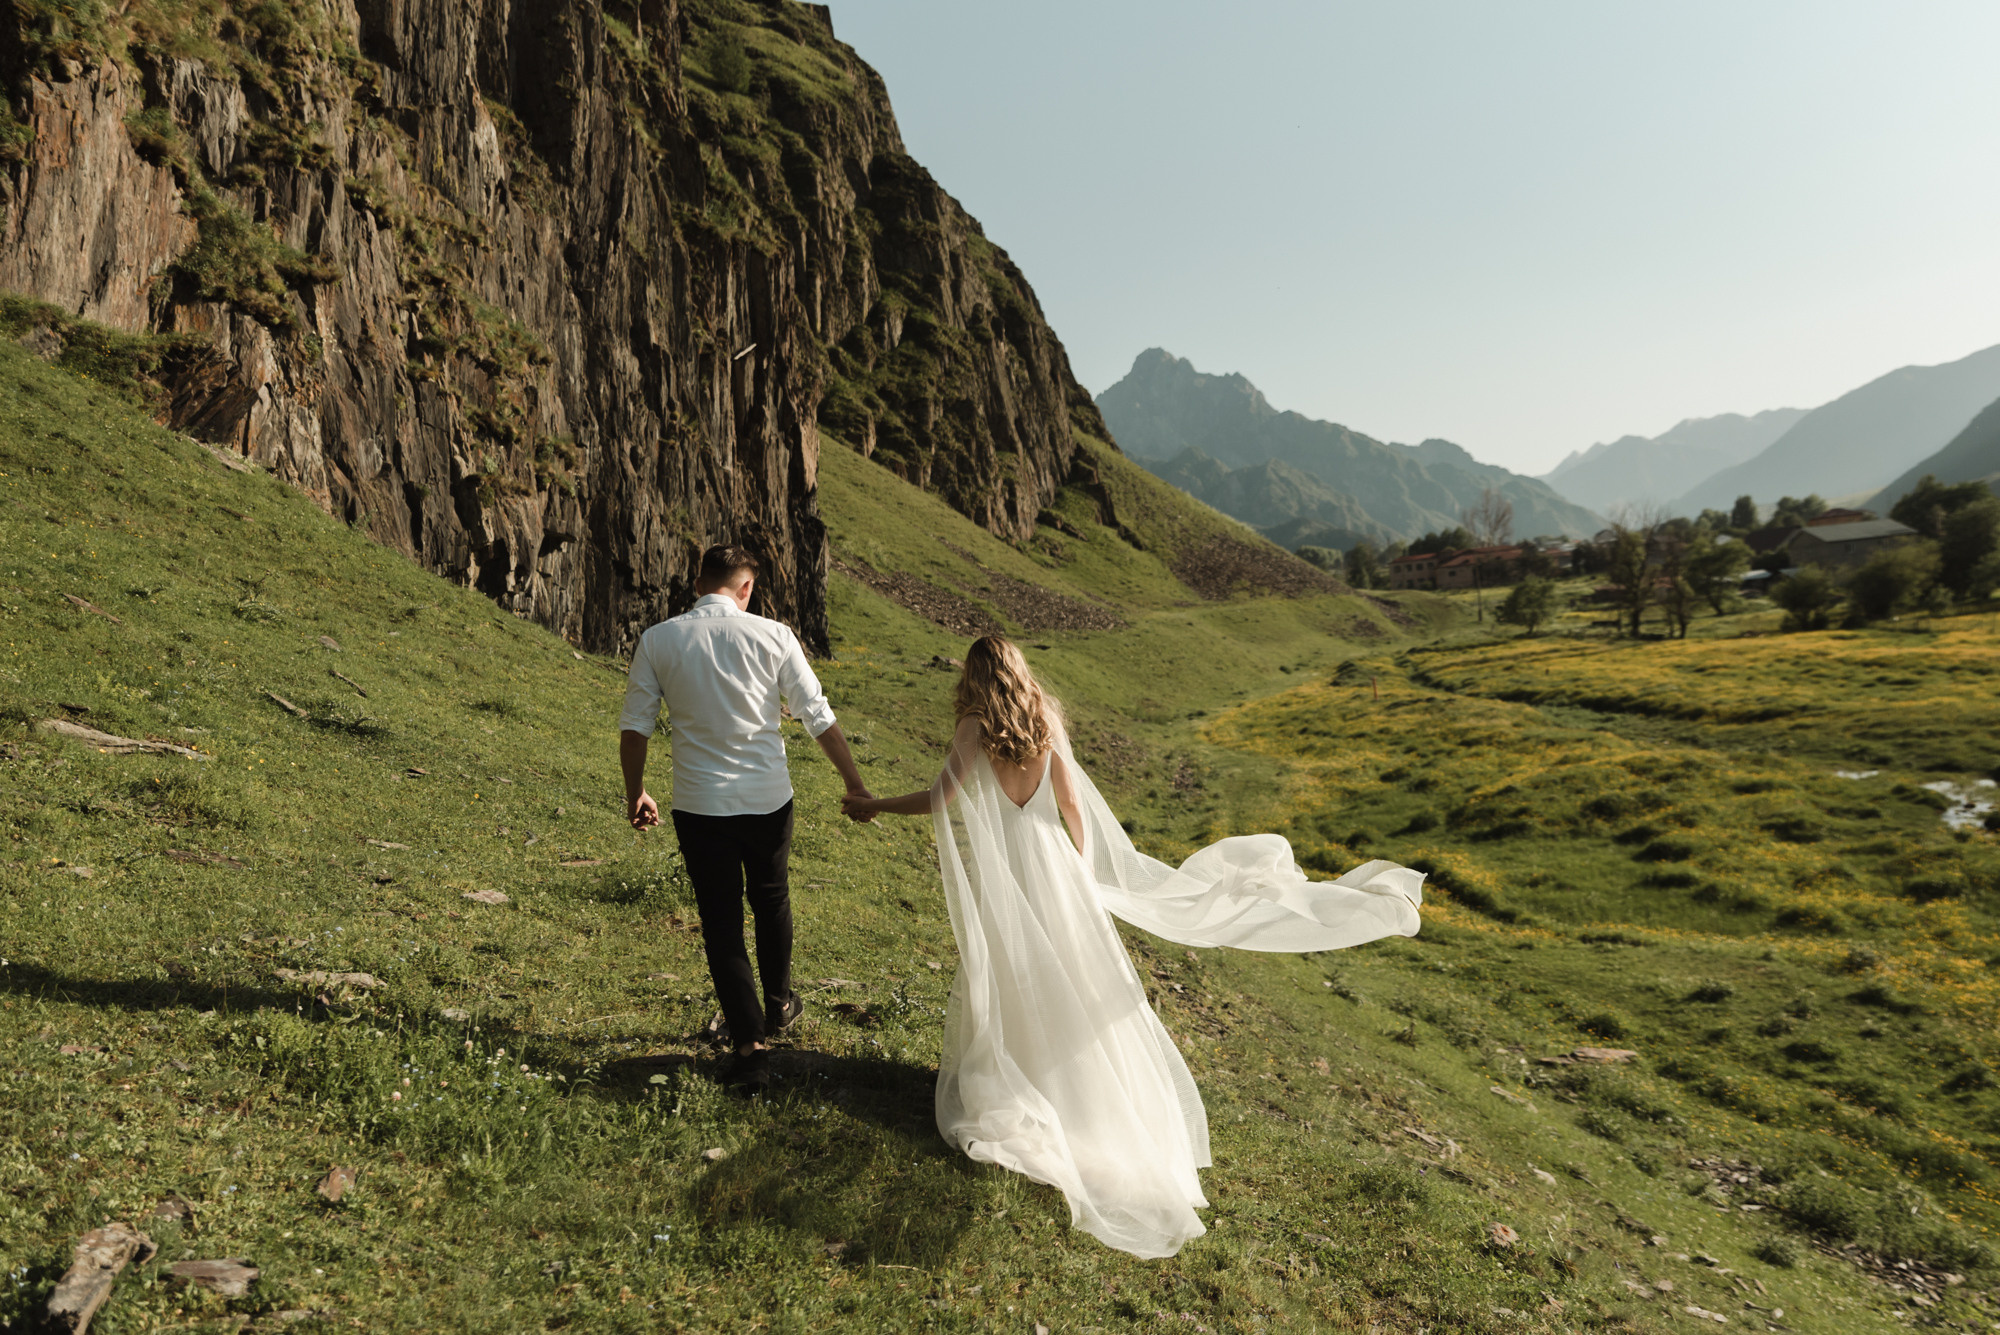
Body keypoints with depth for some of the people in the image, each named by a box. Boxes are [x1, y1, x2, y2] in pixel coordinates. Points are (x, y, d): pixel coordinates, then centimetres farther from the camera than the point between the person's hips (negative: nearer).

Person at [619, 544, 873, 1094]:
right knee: (771, 899, 24)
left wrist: (635, 793, 15)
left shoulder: (657, 640, -4)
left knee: (721, 921, 9)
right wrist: (854, 783, 6)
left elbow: (634, 726, 0)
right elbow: (819, 717, -3)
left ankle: (751, 1044, 7)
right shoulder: (772, 635, -7)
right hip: (768, 798, 1)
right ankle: (778, 1003, 44)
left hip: (699, 805, -1)